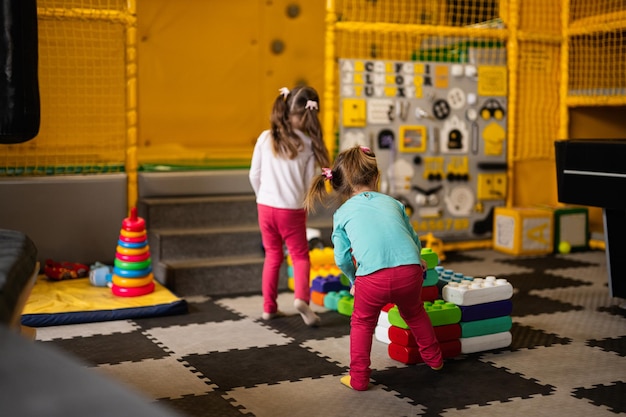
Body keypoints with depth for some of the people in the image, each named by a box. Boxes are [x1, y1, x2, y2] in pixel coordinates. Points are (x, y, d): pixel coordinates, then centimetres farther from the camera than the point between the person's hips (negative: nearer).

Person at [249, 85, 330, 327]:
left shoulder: (265, 138, -3)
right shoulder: (308, 144, -8)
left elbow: (254, 175, 3)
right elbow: (309, 183, -2)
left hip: (265, 207, 3)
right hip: (292, 210, -2)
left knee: (272, 256, 18)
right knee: (300, 256, 12)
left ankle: (269, 307, 21)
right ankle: (301, 297, -13)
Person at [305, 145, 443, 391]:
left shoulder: (342, 213, 15)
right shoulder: (392, 203, 21)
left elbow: (342, 258, 12)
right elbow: (414, 238, 29)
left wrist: (354, 280, 30)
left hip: (372, 276, -2)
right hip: (409, 271, 3)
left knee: (362, 323, 23)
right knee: (414, 313, 32)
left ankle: (358, 378, 25)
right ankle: (434, 359, 47)